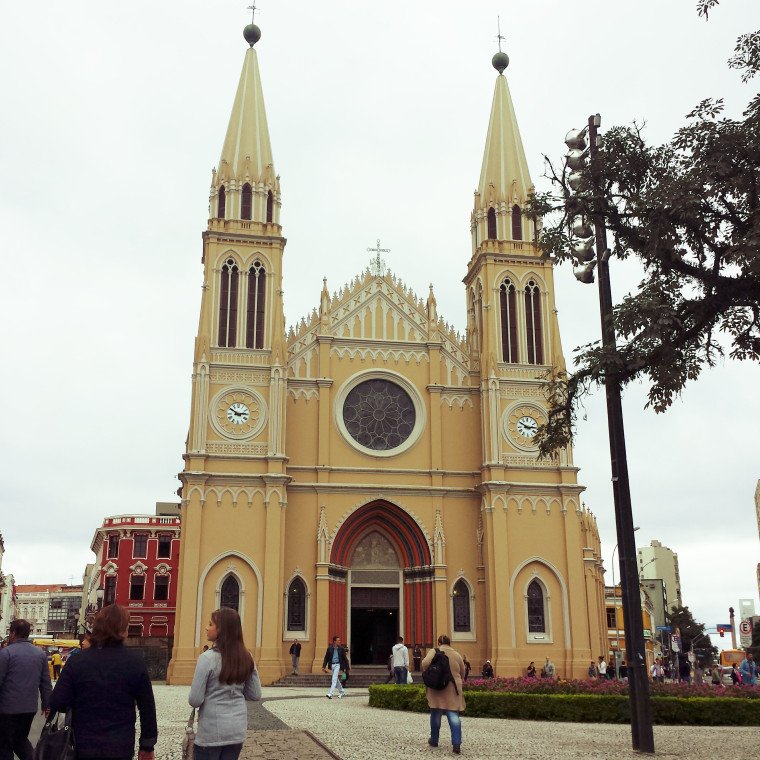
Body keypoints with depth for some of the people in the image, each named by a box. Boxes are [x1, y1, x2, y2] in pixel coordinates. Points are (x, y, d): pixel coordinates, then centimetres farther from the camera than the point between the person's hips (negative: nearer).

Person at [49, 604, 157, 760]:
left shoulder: (78, 661, -7)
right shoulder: (135, 661, -8)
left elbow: (57, 704, -10)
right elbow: (147, 708, -4)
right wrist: (147, 746, 7)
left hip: (83, 747, 0)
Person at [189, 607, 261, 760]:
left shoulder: (207, 658, -16)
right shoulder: (246, 657, 0)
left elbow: (195, 700, -14)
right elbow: (255, 695, 5)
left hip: (211, 732, -5)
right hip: (238, 731, 5)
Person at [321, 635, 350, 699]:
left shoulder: (341, 649, -4)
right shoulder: (329, 648, -1)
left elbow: (345, 658, 1)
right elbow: (326, 658, 3)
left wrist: (347, 667, 2)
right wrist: (324, 666, -3)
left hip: (337, 665, -3)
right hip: (332, 665, 3)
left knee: (334, 679, -13)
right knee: (336, 679, 14)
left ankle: (330, 693, -17)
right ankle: (341, 691, 32)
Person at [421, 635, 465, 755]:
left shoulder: (434, 652, -1)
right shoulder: (457, 655, 6)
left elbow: (425, 663, -18)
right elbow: (462, 674, 12)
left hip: (436, 690, -1)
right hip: (453, 691, 1)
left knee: (436, 714, 14)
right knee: (454, 715, 0)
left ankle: (434, 740, 26)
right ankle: (456, 743, -12)